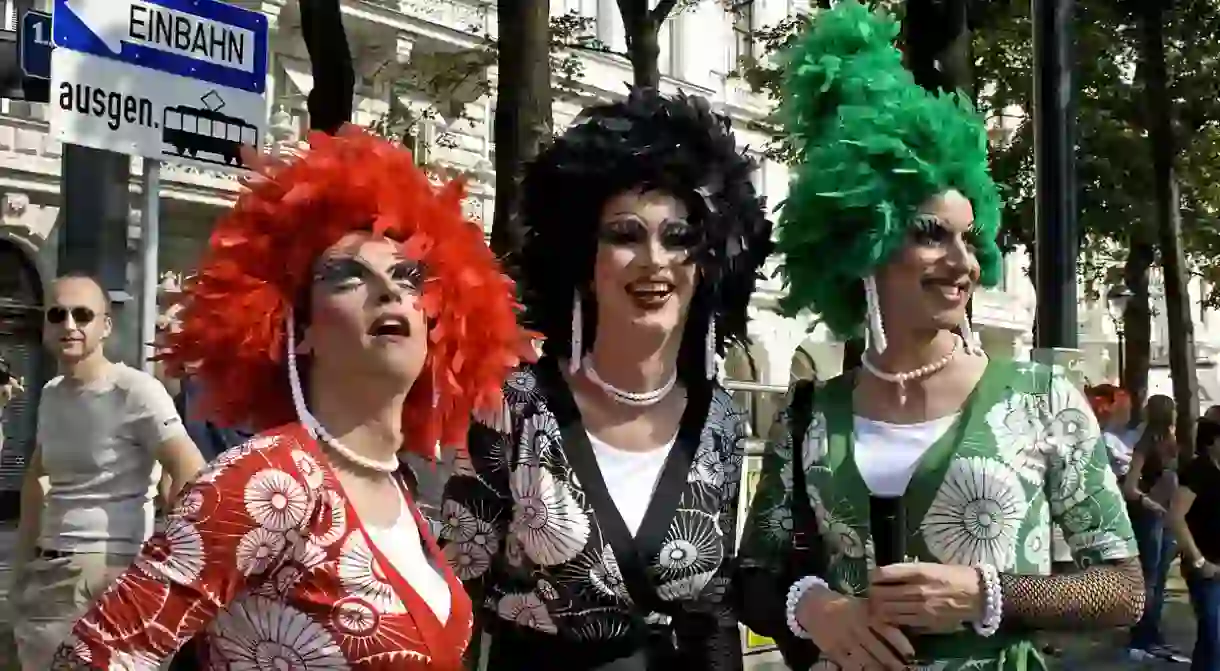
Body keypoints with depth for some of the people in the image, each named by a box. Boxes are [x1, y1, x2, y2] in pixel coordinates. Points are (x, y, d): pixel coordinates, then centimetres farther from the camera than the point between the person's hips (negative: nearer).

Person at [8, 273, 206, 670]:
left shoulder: (136, 391, -13)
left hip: (108, 567, -8)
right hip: (48, 565, 8)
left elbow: (193, 478, -20)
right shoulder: (50, 395, 11)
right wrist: (24, 561, 20)